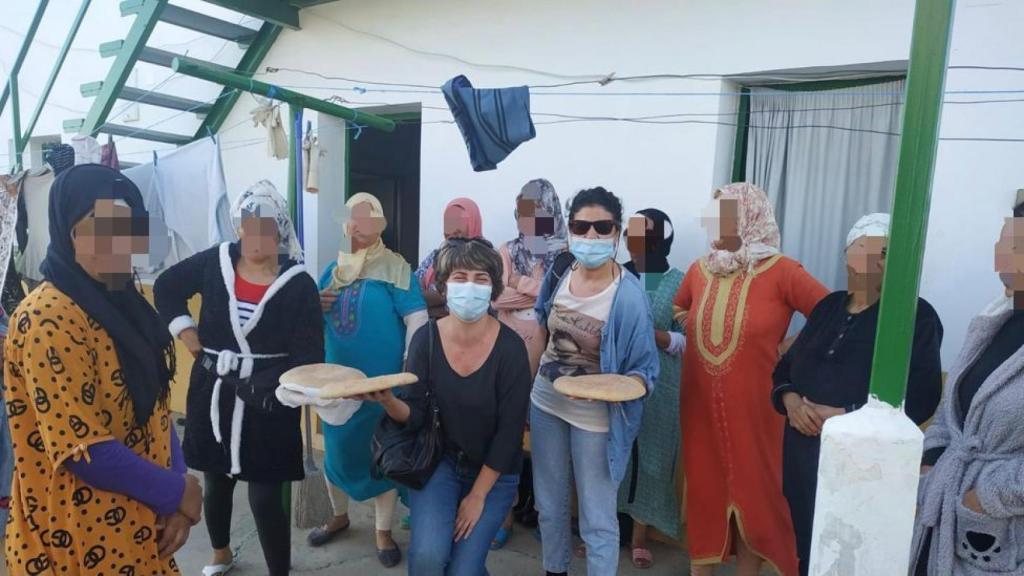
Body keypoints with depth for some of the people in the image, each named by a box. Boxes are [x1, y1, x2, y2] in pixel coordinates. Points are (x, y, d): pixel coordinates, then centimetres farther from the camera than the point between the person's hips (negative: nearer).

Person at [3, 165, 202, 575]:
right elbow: (82, 450, -24)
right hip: (81, 540, -8)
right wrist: (177, 492, -13)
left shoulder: (121, 305, 6)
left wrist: (177, 492, -4)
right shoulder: (48, 320, -21)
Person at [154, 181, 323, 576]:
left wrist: (280, 389, -28)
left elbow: (309, 354, -15)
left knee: (266, 497, -1)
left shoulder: (298, 284, -13)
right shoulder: (216, 262, -5)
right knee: (216, 481, 24)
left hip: (267, 401, -4)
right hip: (212, 393, 4)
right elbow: (166, 287, 12)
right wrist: (188, 338, 3)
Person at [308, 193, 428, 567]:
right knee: (336, 449, 17)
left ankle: (383, 532, 26)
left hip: (382, 382, -5)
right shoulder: (333, 269, 8)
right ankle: (339, 517, 43)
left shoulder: (395, 267, -9)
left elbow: (416, 318, -15)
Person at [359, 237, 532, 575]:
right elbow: (415, 416, -10)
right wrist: (388, 401, -33)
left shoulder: (510, 348, -20)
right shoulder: (426, 338, -13)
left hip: (494, 472, -1)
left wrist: (477, 496, -9)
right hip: (439, 461, 1)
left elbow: (509, 431, -15)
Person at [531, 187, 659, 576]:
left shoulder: (628, 295, -21)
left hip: (595, 413, -6)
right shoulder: (558, 275, -4)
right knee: (549, 504, 22)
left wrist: (625, 385, -38)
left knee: (597, 519, 5)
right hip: (545, 401, 6)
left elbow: (644, 367, -17)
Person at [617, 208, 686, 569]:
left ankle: (640, 537, 24)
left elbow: (688, 342, -7)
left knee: (650, 457, 7)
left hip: (658, 386, -2)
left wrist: (647, 332, -20)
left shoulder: (679, 283, -4)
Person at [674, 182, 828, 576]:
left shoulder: (781, 271, -11)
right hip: (701, 404, 4)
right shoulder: (699, 270, 4)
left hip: (754, 407, -4)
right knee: (703, 491, 14)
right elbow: (677, 313, 21)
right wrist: (686, 333, 5)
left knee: (752, 493, 11)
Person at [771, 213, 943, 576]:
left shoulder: (917, 316, -6)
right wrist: (790, 399, -9)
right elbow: (787, 365, 12)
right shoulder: (829, 306, 10)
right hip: (803, 453, 5)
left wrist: (844, 416, -21)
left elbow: (921, 397, -16)